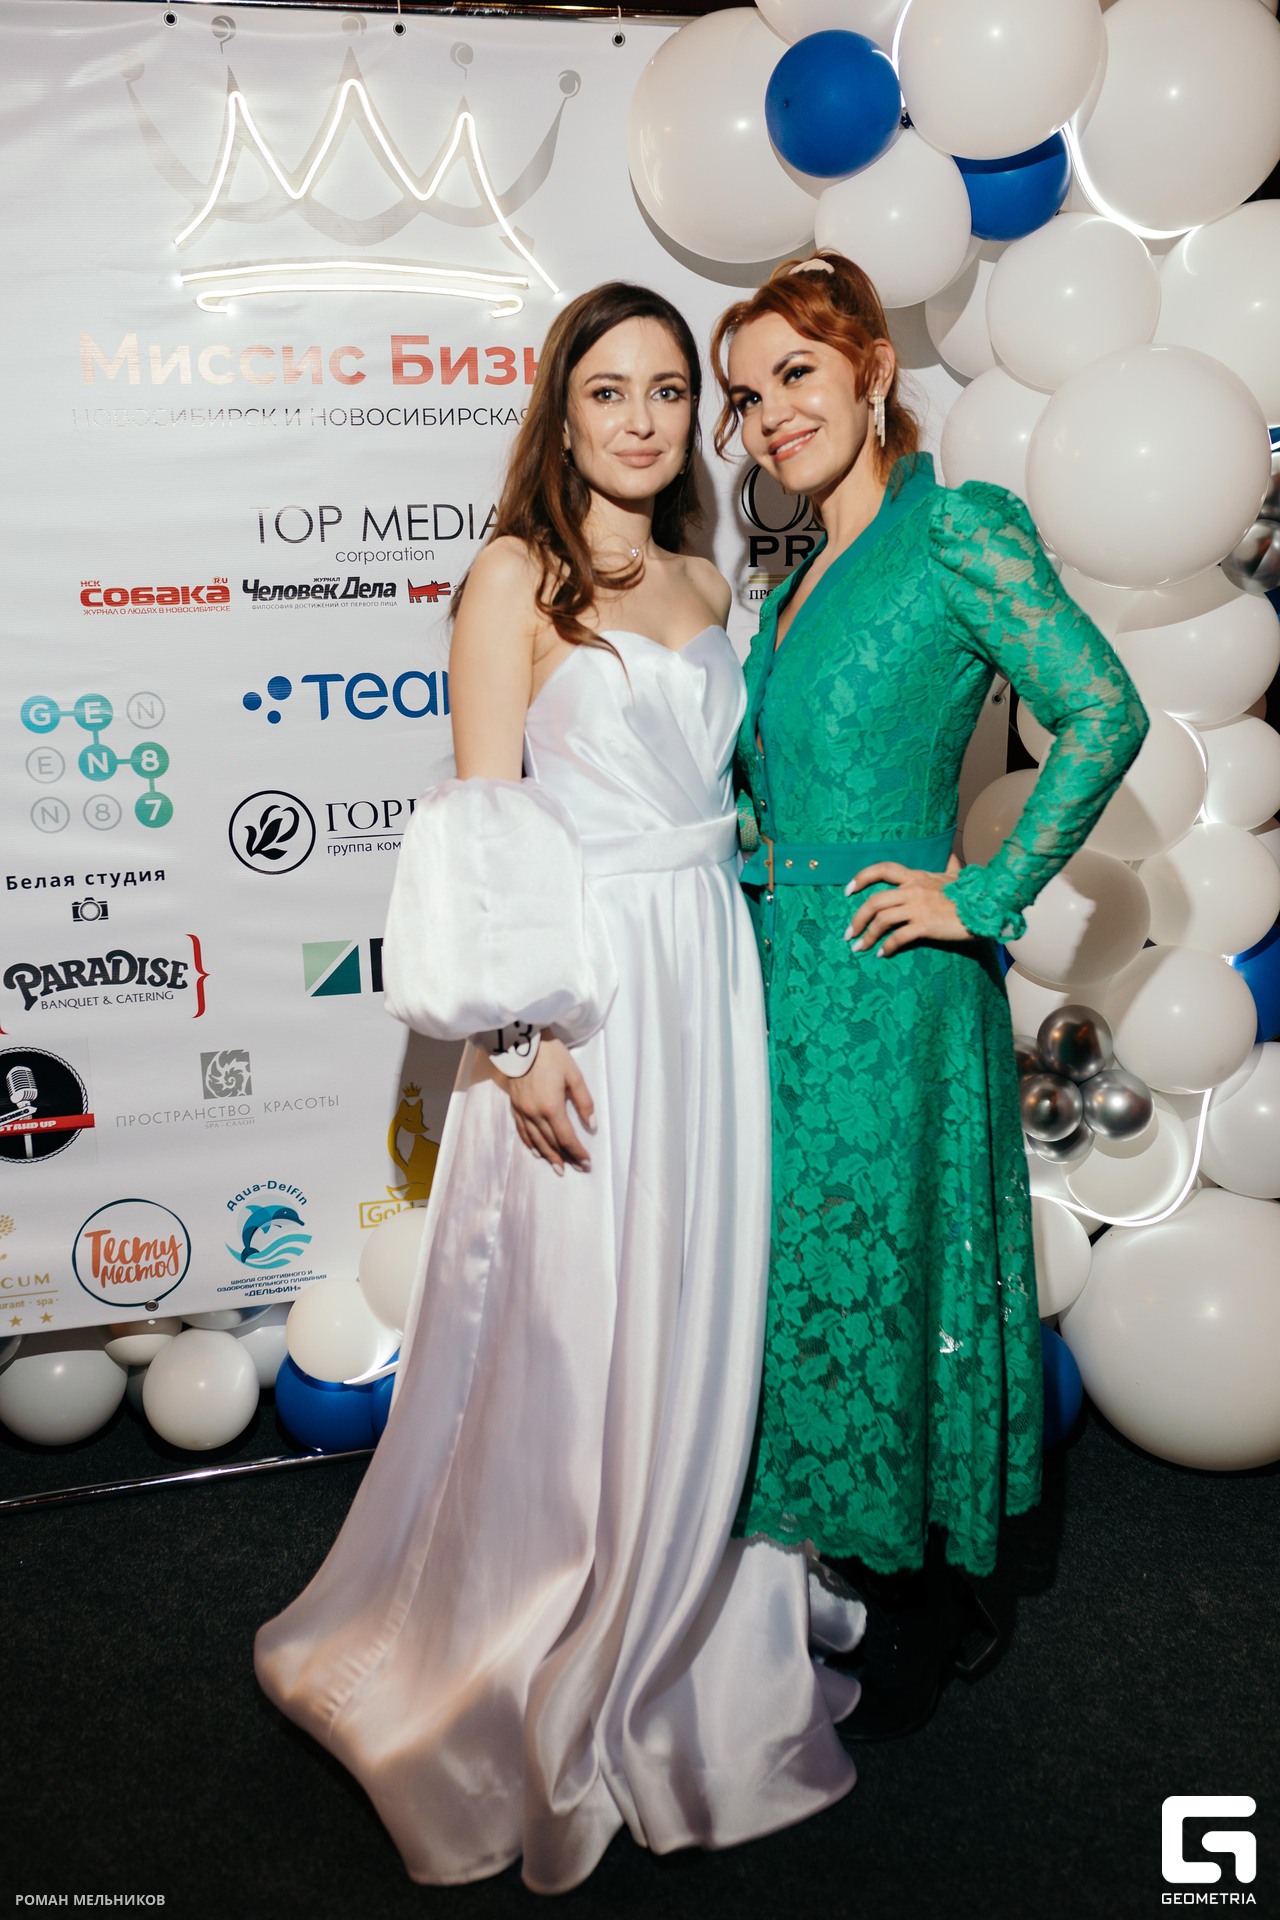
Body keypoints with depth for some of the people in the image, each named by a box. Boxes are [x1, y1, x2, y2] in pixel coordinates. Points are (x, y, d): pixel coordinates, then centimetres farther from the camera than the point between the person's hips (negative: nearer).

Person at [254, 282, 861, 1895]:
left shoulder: (703, 588, 15)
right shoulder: (516, 577, -4)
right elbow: (479, 826, -10)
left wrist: (729, 993, 11)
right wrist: (518, 1035, -17)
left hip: (711, 984, 6)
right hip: (583, 1001, -6)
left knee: (694, 1330, 13)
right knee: (567, 1344, 2)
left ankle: (674, 1642, 34)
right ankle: (532, 1694, 24)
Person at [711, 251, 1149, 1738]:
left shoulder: (955, 532, -9)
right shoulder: (796, 582, 14)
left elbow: (1103, 713, -18)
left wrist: (985, 899, -16)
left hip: (884, 983, -8)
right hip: (778, 974, 8)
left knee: (882, 1276, 4)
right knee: (798, 1270, 15)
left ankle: (910, 1631, 25)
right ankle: (830, 1574, 34)